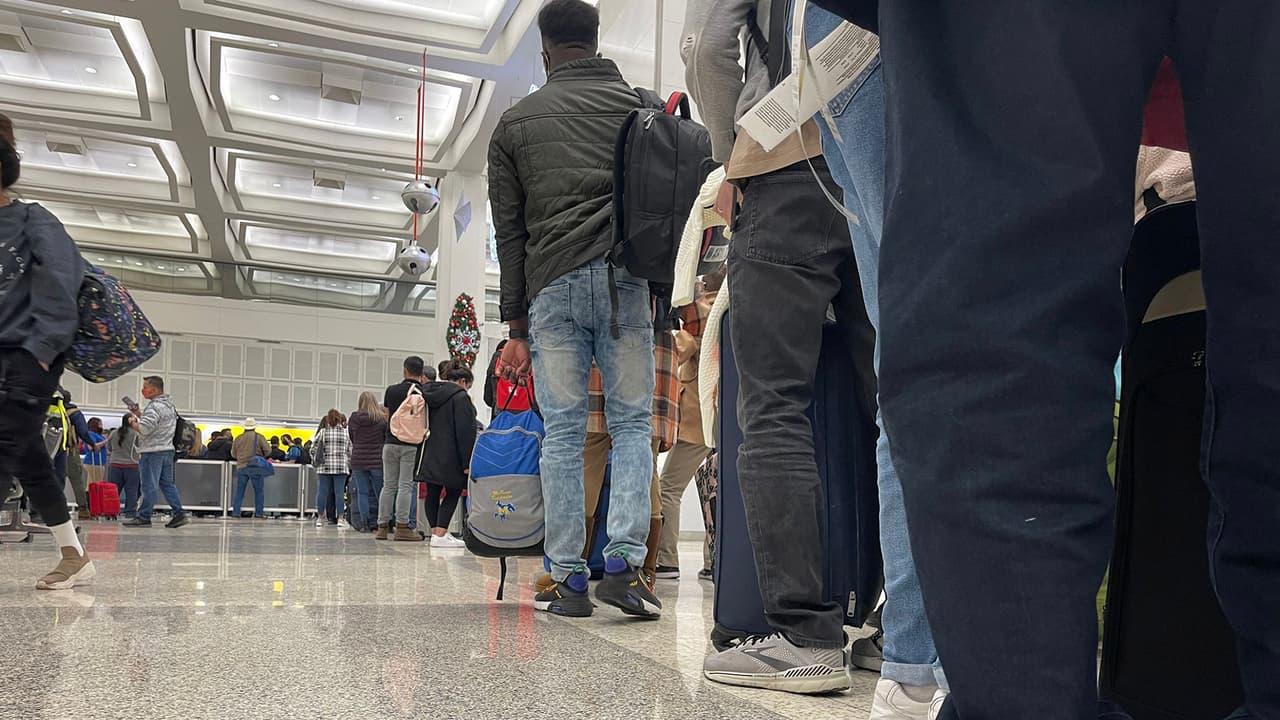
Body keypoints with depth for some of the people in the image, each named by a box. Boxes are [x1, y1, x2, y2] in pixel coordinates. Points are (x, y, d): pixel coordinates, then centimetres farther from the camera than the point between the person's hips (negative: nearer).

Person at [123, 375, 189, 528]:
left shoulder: (155, 407, -17)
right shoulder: (169, 404, 13)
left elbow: (144, 429, -24)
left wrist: (133, 422, -5)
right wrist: (139, 413, 14)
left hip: (153, 451, -9)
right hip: (168, 449, 9)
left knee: (149, 485, -2)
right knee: (167, 483, 13)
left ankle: (143, 517, 5)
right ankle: (179, 513, 8)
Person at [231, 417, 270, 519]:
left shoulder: (238, 439, 6)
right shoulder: (259, 437, -6)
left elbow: (233, 454, 12)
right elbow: (268, 451, -8)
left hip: (241, 467, 3)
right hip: (256, 467, -3)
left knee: (239, 491, 9)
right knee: (259, 491, 4)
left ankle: (236, 513, 6)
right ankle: (259, 514, 3)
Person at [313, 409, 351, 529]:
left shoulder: (323, 432, 2)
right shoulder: (346, 432, 2)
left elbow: (314, 449, 2)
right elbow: (350, 451, 4)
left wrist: (316, 462, 16)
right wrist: (349, 465, 14)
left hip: (324, 466, 1)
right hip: (341, 467, -1)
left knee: (323, 491, 5)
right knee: (339, 492, -1)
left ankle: (320, 518, 9)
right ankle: (340, 518, -4)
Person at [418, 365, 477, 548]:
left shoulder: (431, 394, 15)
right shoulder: (460, 397, -10)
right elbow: (465, 432, -15)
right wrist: (467, 462, -15)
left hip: (430, 456, 8)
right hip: (450, 457, -8)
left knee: (432, 494, 10)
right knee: (453, 493, -2)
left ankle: (435, 532, 13)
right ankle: (440, 535, -8)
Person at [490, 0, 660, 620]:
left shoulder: (515, 123, 15)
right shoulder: (641, 106, 14)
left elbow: (509, 231, 11)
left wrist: (517, 327, 12)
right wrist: (665, 290, 14)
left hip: (552, 286, 1)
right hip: (627, 281, 0)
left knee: (562, 432, 3)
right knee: (632, 423, 4)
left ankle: (568, 578, 4)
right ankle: (623, 562, -7)